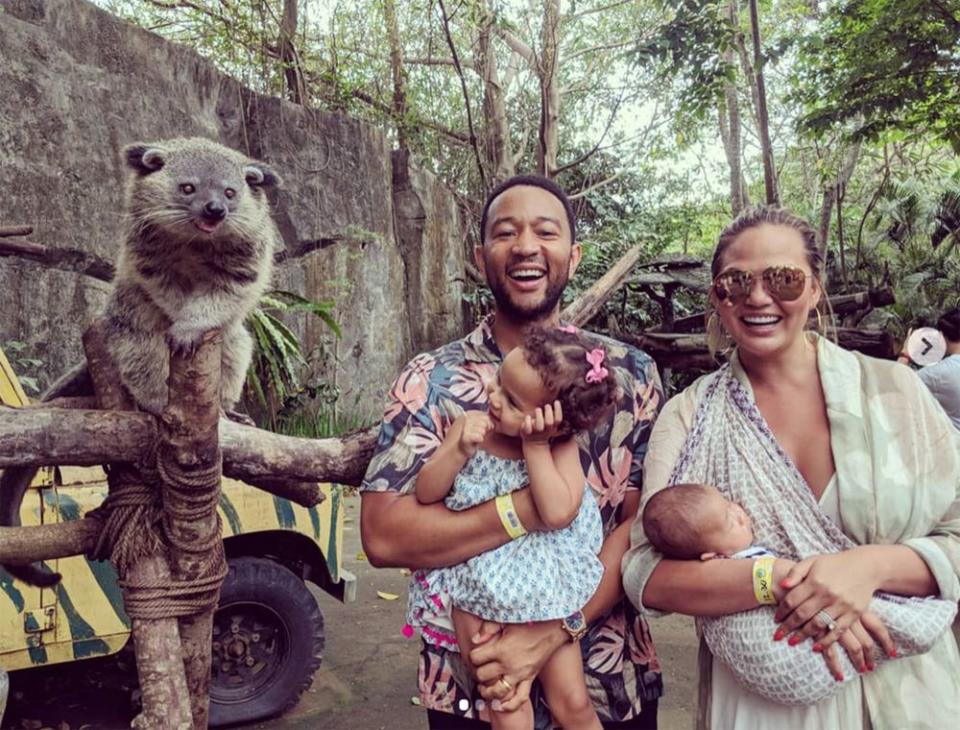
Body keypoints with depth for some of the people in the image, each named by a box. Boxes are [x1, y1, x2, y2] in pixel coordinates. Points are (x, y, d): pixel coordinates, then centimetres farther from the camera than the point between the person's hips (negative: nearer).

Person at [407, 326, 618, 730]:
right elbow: (425, 493, -7)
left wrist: (534, 446, -23)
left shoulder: (562, 448, -11)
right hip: (478, 587, 1)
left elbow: (558, 513, -26)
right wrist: (461, 450, -23)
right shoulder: (470, 425, -6)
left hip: (545, 590, -1)